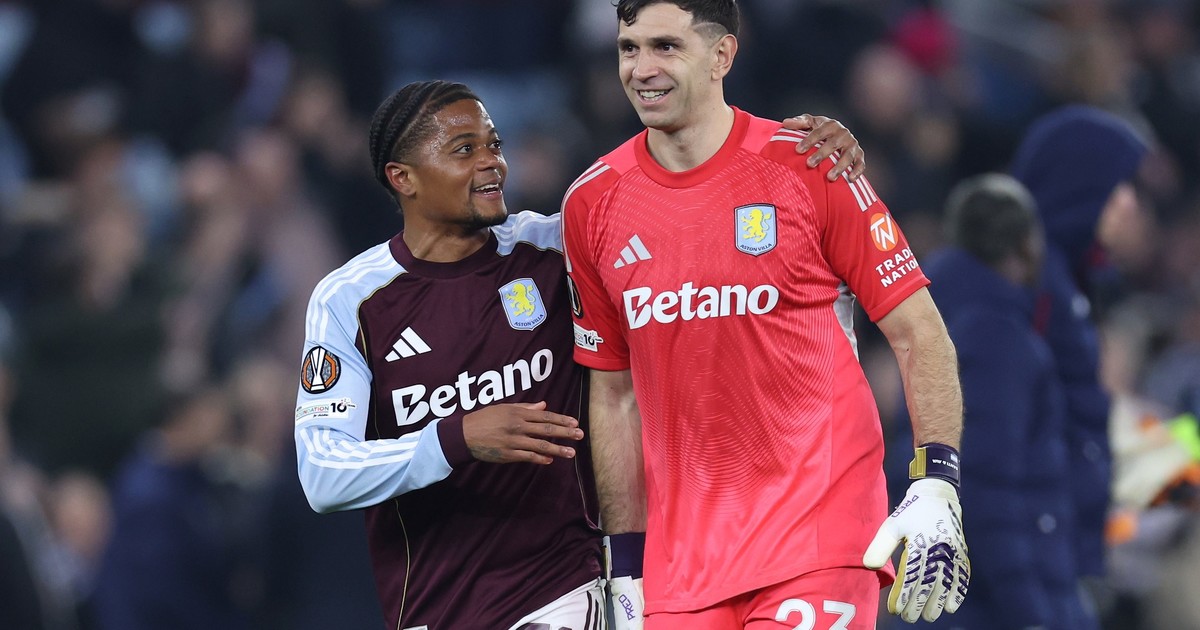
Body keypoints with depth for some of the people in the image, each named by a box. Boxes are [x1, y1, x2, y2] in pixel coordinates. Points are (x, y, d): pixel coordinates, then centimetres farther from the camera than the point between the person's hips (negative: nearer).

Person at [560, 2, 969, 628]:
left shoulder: (808, 167, -4)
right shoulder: (592, 203, 7)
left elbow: (918, 334, -1)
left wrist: (937, 491, -11)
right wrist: (625, 562, 12)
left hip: (818, 522, -3)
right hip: (683, 547, 4)